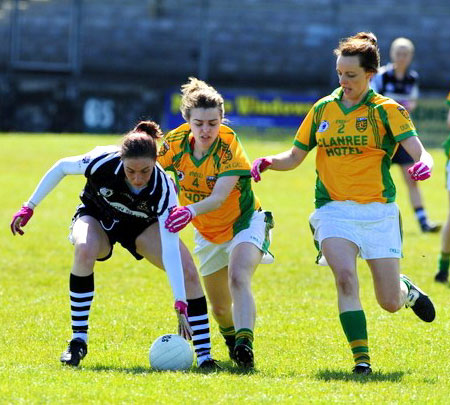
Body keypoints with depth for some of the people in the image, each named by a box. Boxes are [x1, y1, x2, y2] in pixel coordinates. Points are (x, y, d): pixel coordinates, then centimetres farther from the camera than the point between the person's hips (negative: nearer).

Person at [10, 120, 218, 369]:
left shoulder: (163, 187, -34)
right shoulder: (103, 162, -35)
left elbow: (170, 249, -39)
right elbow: (61, 167, -13)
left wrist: (181, 306, -44)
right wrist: (29, 207, -9)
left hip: (143, 225, 1)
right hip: (96, 218, -1)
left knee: (187, 271, -21)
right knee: (85, 249, -37)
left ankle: (204, 354, -11)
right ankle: (78, 341, -25)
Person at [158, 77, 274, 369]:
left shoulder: (228, 145, -26)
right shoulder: (177, 142, -14)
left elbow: (219, 197, -36)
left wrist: (191, 210, -55)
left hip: (244, 222, -5)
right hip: (208, 233, 5)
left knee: (238, 279, -33)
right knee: (220, 308, 11)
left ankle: (245, 345, -45)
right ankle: (232, 339, 42)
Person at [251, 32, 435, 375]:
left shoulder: (386, 110, -2)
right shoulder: (322, 109, 8)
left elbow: (419, 152, -12)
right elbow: (294, 157, 15)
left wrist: (423, 165, -36)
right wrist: (268, 162, -5)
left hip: (379, 211, -2)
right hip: (334, 210, 2)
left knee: (390, 302, -1)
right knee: (345, 278, -26)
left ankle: (406, 289, 37)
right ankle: (361, 358, -20)